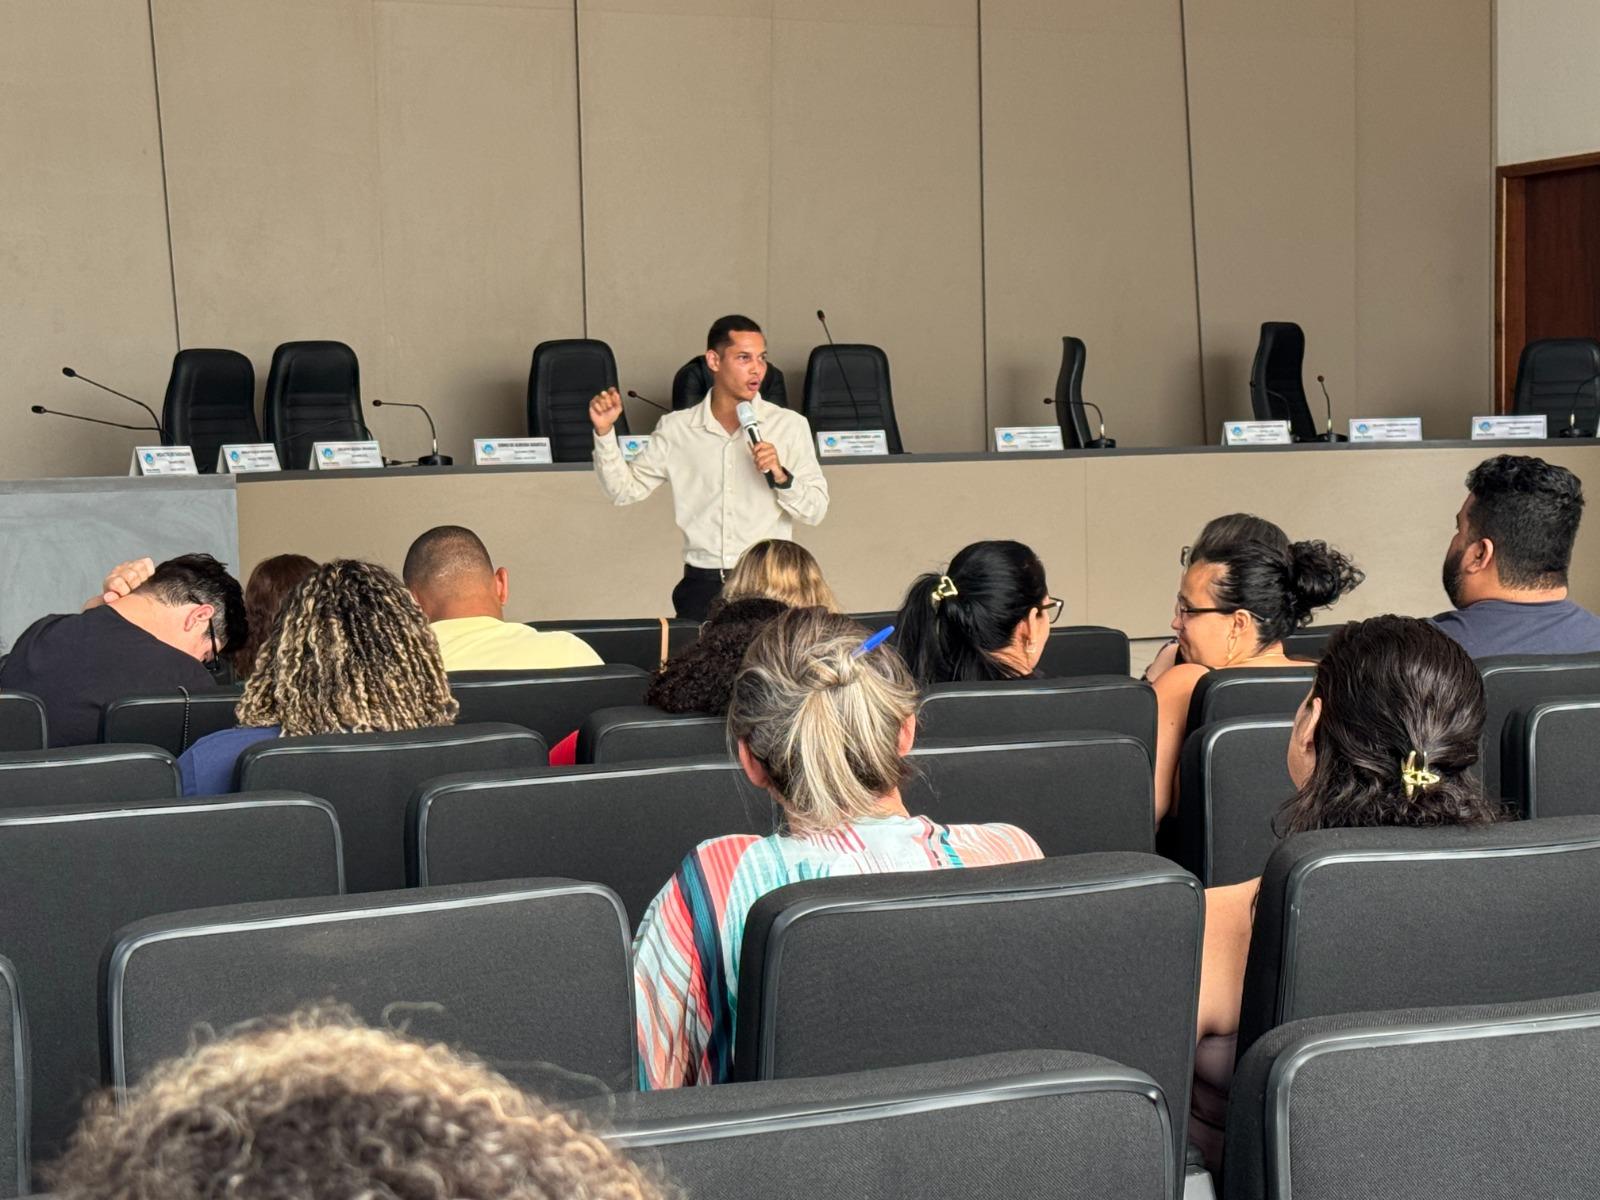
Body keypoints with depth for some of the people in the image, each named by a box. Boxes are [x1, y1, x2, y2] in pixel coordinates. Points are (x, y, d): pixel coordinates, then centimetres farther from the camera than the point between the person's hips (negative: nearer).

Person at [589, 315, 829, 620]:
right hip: (702, 584, 1)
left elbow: (816, 510, 2)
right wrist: (604, 432, -4)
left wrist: (780, 477, -14)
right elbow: (624, 490, 6)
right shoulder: (676, 429, 7)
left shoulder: (790, 426, 4)